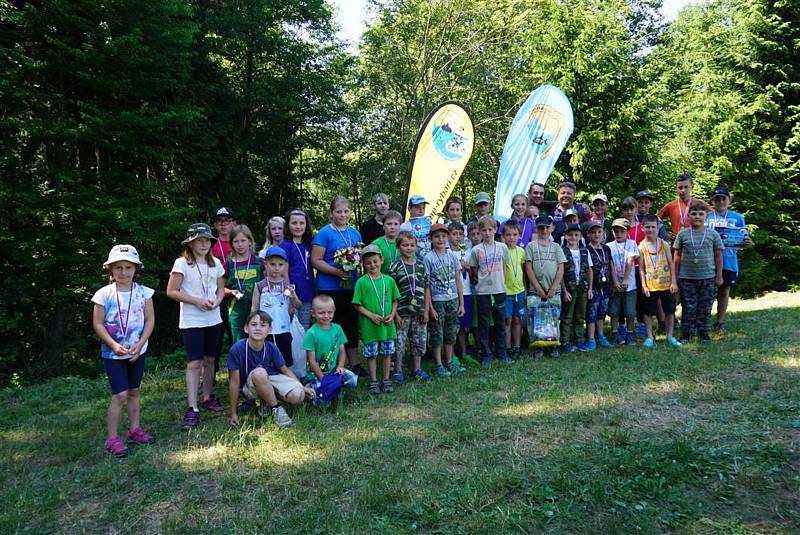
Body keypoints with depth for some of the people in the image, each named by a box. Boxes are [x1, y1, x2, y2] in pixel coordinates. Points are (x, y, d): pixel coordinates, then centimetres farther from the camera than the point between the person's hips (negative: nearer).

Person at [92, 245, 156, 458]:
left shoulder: (143, 293, -4)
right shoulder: (104, 294, -10)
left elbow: (150, 320, -2)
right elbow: (98, 324, -8)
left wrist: (140, 344, -12)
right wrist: (114, 345, -18)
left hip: (137, 351, 3)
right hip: (112, 353, -3)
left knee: (134, 392, 15)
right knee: (120, 395, -7)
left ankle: (135, 430, 28)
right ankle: (112, 438, 4)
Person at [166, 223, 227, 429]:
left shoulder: (216, 263, 7)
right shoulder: (182, 263, -8)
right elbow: (171, 291, -9)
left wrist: (217, 301, -7)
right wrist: (197, 301, -17)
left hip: (213, 319, 5)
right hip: (192, 321, -5)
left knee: (209, 359, 14)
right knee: (194, 363, -8)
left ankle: (208, 397, 29)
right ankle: (192, 409, -7)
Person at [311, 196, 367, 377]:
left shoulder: (355, 233, 13)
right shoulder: (324, 233, -6)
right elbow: (316, 261, -12)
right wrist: (337, 272, -23)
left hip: (351, 286, 6)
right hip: (330, 288, -6)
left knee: (352, 325, 12)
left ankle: (354, 364, 23)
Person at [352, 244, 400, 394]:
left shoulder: (389, 280, 3)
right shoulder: (362, 282, -7)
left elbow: (395, 300, 10)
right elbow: (357, 305, -5)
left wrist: (392, 315, -5)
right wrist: (371, 315, -15)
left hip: (387, 324, 3)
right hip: (369, 325, -3)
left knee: (387, 352, 12)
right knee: (371, 354, 7)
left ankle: (386, 380, 26)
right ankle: (373, 382, 21)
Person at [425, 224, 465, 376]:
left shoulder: (452, 256, 5)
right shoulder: (428, 258, -6)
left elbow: (458, 281, 7)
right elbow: (426, 285, -8)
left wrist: (461, 303, 4)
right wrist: (430, 307, -12)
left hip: (453, 300, 4)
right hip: (437, 301, -4)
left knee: (451, 333, 11)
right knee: (437, 335, 2)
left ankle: (449, 363, 23)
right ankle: (438, 366, 14)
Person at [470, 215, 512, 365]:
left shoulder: (502, 247, 3)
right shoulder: (476, 250, -2)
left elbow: (504, 267, 10)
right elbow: (473, 270, 6)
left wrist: (501, 281, 4)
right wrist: (478, 281, -2)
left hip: (499, 290, 2)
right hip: (482, 291, -2)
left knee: (500, 322, 11)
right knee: (483, 324, 4)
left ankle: (501, 351, 25)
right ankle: (485, 354, 13)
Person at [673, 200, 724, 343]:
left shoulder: (713, 234, 3)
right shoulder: (683, 234, 2)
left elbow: (718, 255, 7)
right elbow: (677, 256, 6)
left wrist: (719, 276, 5)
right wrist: (676, 275, 4)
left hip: (708, 278, 1)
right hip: (687, 278, -1)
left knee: (705, 308, 7)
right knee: (688, 308, 3)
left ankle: (704, 334, 18)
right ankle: (686, 334, 12)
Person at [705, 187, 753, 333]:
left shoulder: (737, 217, 6)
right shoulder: (705, 217, 3)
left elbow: (744, 238, 6)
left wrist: (747, 243, -16)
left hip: (729, 262, 1)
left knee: (725, 291, 9)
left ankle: (720, 322, 20)